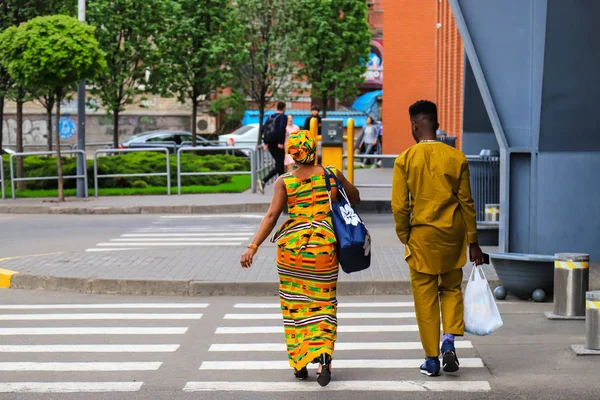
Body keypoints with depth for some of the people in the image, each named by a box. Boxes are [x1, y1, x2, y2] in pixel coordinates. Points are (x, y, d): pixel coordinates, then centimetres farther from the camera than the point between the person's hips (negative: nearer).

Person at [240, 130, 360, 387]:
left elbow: (271, 216, -12)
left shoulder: (284, 182, -4)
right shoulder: (332, 175, -1)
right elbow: (355, 199, 14)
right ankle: (323, 356, -13)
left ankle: (299, 363, 17)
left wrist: (253, 246, -13)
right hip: (323, 248, 0)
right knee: (323, 305, 9)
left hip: (291, 246, 0)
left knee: (294, 305, 14)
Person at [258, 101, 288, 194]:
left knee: (280, 164, 19)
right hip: (278, 144, -8)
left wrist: (266, 143, 15)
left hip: (270, 144, 8)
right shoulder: (283, 117, -6)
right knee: (279, 166, -8)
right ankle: (263, 181, -27)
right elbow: (282, 129, -20)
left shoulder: (271, 117, 16)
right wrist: (281, 142, -20)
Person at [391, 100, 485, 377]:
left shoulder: (405, 159, -7)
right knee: (451, 288, 20)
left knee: (425, 296, 8)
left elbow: (399, 206, -7)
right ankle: (449, 340, -1)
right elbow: (466, 202, 1)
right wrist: (473, 242, 7)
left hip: (422, 235, -2)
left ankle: (431, 359, 11)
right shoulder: (456, 157, -2)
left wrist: (404, 237, 7)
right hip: (452, 235, 2)